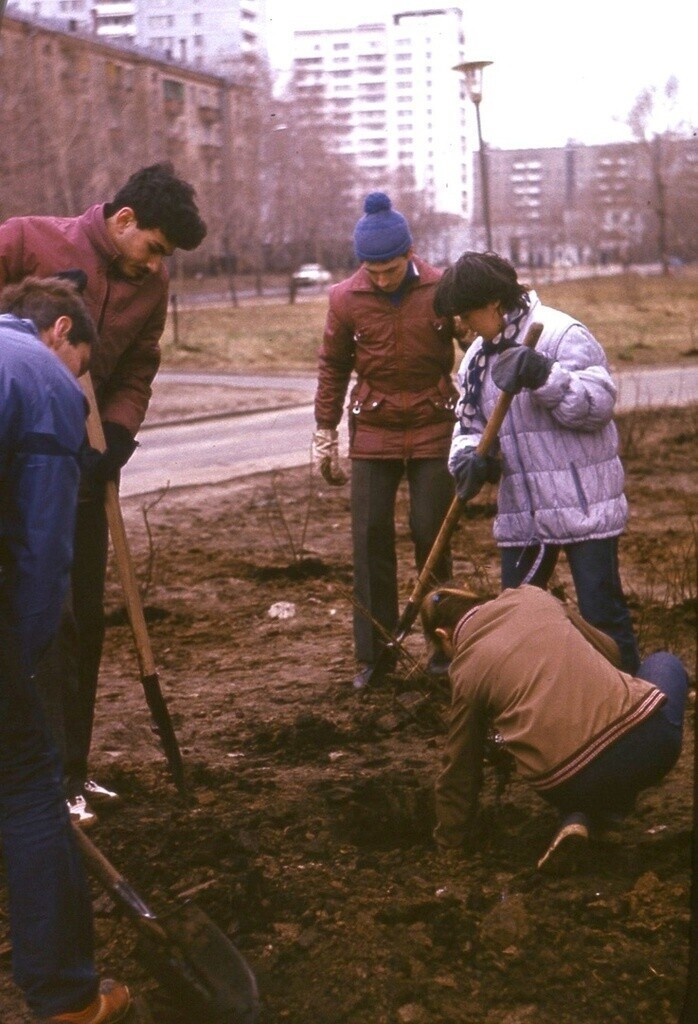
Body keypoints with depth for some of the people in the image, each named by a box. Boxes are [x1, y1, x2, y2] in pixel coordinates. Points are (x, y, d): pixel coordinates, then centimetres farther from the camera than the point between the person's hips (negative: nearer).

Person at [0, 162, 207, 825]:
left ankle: (70, 768, 25)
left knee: (84, 619, 10)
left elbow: (136, 374, 9)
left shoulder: (150, 284, 3)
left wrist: (114, 435, -7)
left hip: (82, 465, 6)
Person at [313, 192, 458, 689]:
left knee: (431, 535, 2)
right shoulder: (347, 299, -5)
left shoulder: (442, 290, -9)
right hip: (373, 432, 1)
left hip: (434, 429, -1)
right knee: (370, 538, 1)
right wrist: (325, 437, 7)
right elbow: (333, 369, 7)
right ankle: (373, 652, 11)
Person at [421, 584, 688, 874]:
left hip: (571, 784, 0)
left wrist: (450, 843, 32)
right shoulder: (532, 597, 16)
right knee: (664, 663, 33)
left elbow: (459, 768, 18)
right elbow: (609, 650, 28)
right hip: (651, 734, 0)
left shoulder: (466, 672, 10)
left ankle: (579, 817, 7)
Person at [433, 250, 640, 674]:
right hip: (523, 512, 7)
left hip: (584, 506, -7)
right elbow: (470, 422, 14)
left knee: (602, 610, -1)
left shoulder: (561, 333, -12)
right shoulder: (478, 357, 11)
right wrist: (470, 457, -8)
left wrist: (545, 376, -32)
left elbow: (599, 403, -19)